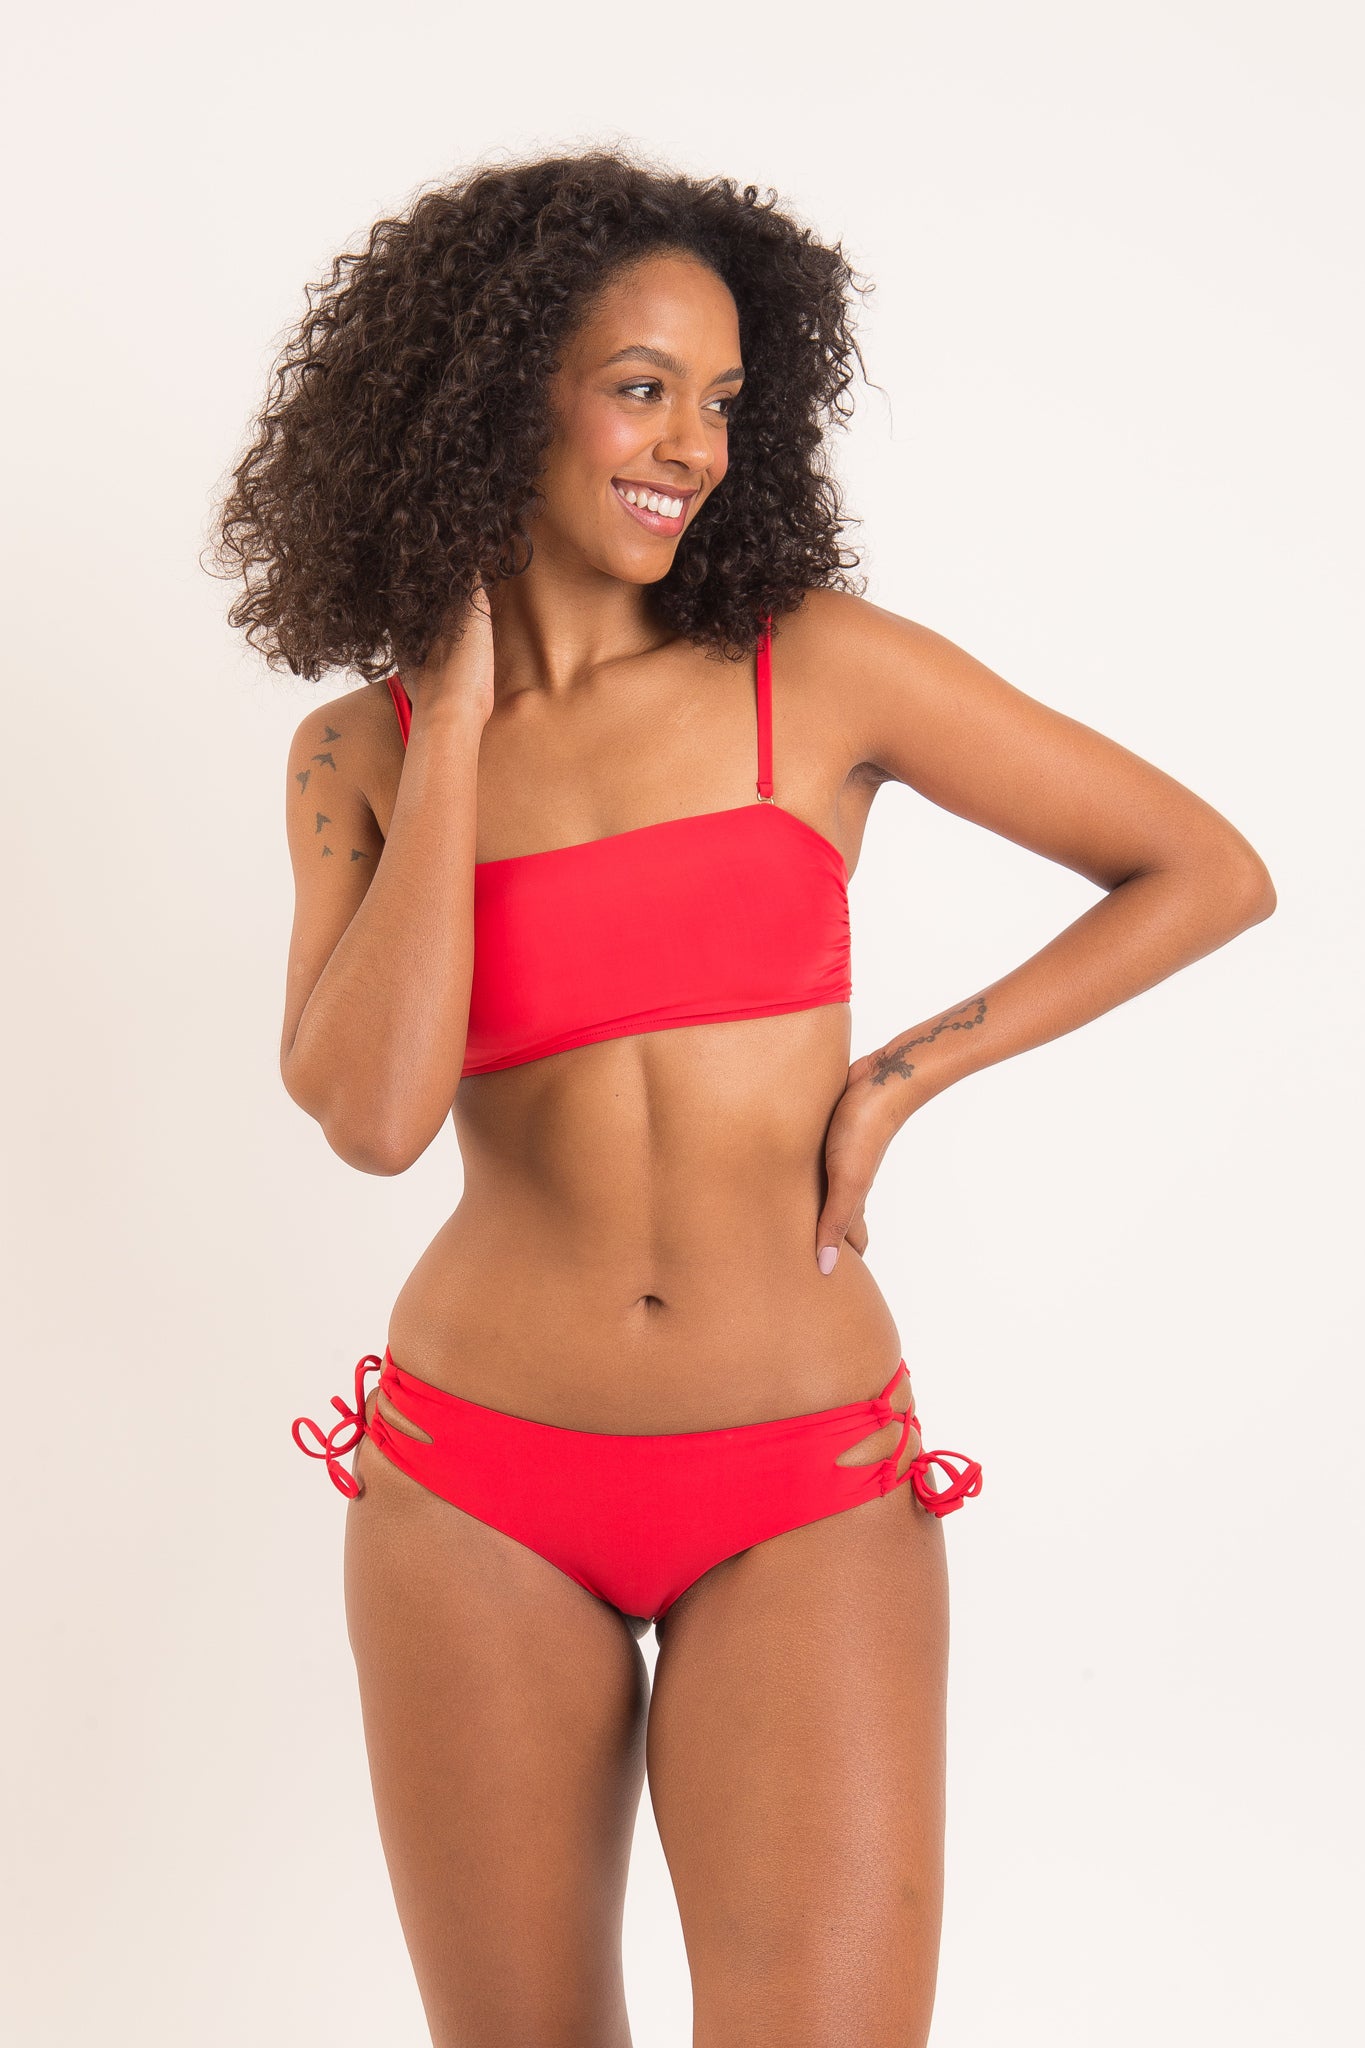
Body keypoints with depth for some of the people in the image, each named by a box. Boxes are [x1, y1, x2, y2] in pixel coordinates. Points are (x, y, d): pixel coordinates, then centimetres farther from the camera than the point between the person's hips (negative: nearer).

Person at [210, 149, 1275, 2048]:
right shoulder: (361, 753, 1)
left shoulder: (826, 667, -3)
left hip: (806, 1500, -1)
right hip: (479, 1489, 2)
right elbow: (372, 1111, -16)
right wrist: (462, 714, -10)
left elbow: (1211, 870, 1)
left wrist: (902, 1073, -5)